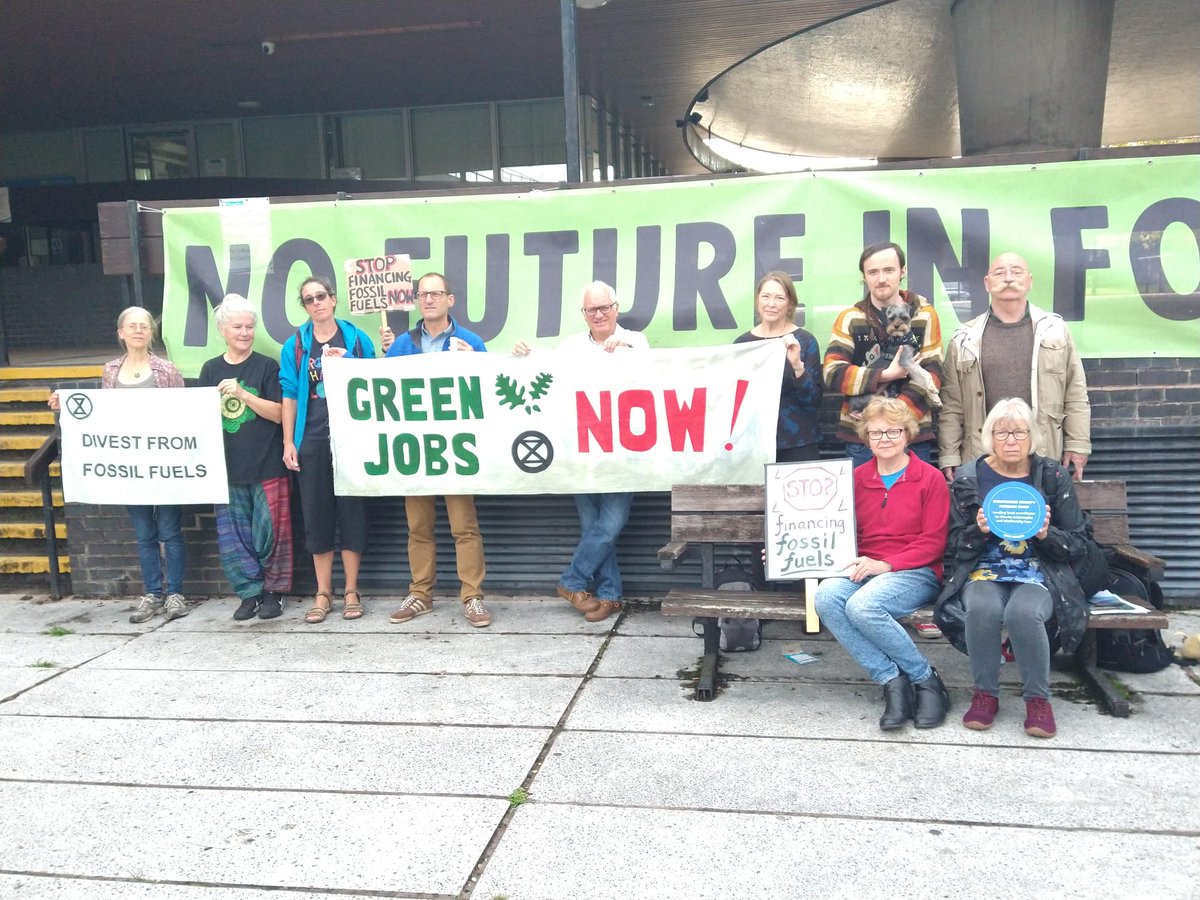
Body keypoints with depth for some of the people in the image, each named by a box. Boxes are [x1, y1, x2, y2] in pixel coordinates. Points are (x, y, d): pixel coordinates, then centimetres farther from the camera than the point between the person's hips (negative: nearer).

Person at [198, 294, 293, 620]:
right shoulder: (210, 370, 10)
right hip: (227, 468, 4)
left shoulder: (266, 366, 0)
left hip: (267, 466, -3)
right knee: (232, 534, 5)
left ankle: (274, 591, 14)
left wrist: (242, 394, -17)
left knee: (269, 531, 0)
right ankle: (250, 592, 17)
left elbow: (278, 413, -7)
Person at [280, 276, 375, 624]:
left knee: (351, 511, 2)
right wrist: (289, 442, 0)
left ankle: (351, 591, 14)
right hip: (312, 441, 1)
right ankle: (323, 593, 15)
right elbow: (290, 395, 5)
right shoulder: (295, 346, 6)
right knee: (316, 515, 5)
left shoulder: (357, 339, 4)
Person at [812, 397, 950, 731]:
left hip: (915, 572, -4)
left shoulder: (930, 478, 1)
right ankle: (891, 679, -21)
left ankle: (927, 680, -13)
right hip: (864, 571, 5)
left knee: (862, 605, -34)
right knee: (825, 597, -29)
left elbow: (933, 542, -3)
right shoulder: (857, 478, 14)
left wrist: (885, 564, -17)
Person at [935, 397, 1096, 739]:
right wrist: (980, 531, -14)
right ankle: (985, 694, -13)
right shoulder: (968, 479, 5)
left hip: (1039, 574, 0)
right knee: (982, 608, -34)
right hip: (984, 572, 1)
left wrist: (1046, 533, -15)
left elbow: (1078, 545, 6)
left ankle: (1038, 698, -12)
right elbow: (954, 547, 6)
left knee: (1023, 612, -34)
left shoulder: (1053, 477, 5)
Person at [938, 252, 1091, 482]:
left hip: (1043, 458, 1)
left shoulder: (1055, 331, 8)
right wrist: (949, 458, -1)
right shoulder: (966, 340, 5)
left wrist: (1077, 445, 4)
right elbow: (951, 405, 3)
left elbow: (1076, 396, 9)